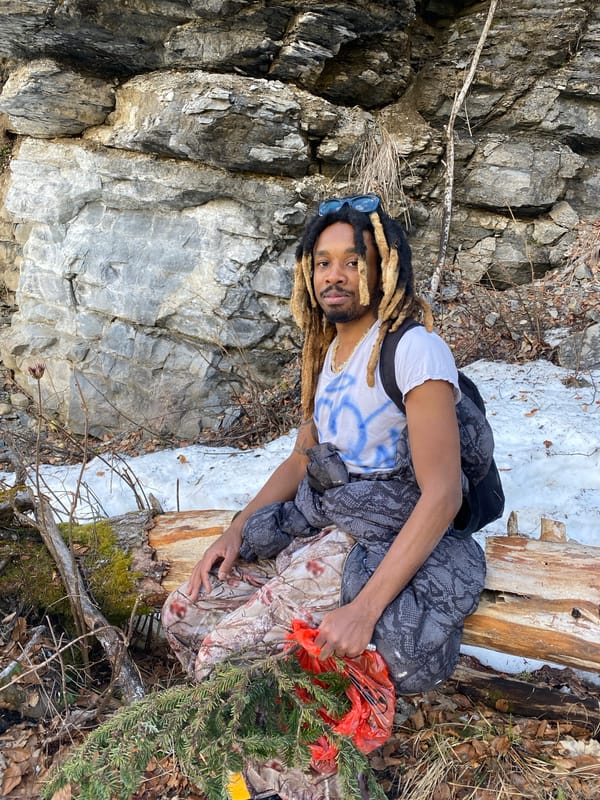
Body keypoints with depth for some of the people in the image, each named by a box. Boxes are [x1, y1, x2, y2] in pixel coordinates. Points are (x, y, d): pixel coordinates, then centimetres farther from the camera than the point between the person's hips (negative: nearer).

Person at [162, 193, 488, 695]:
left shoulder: (414, 349, -17)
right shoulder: (329, 350, 11)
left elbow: (443, 495, -22)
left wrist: (364, 609, -27)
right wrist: (236, 531, 3)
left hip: (378, 547, -8)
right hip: (313, 531, 8)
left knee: (220, 654, -15)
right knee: (182, 614, 3)